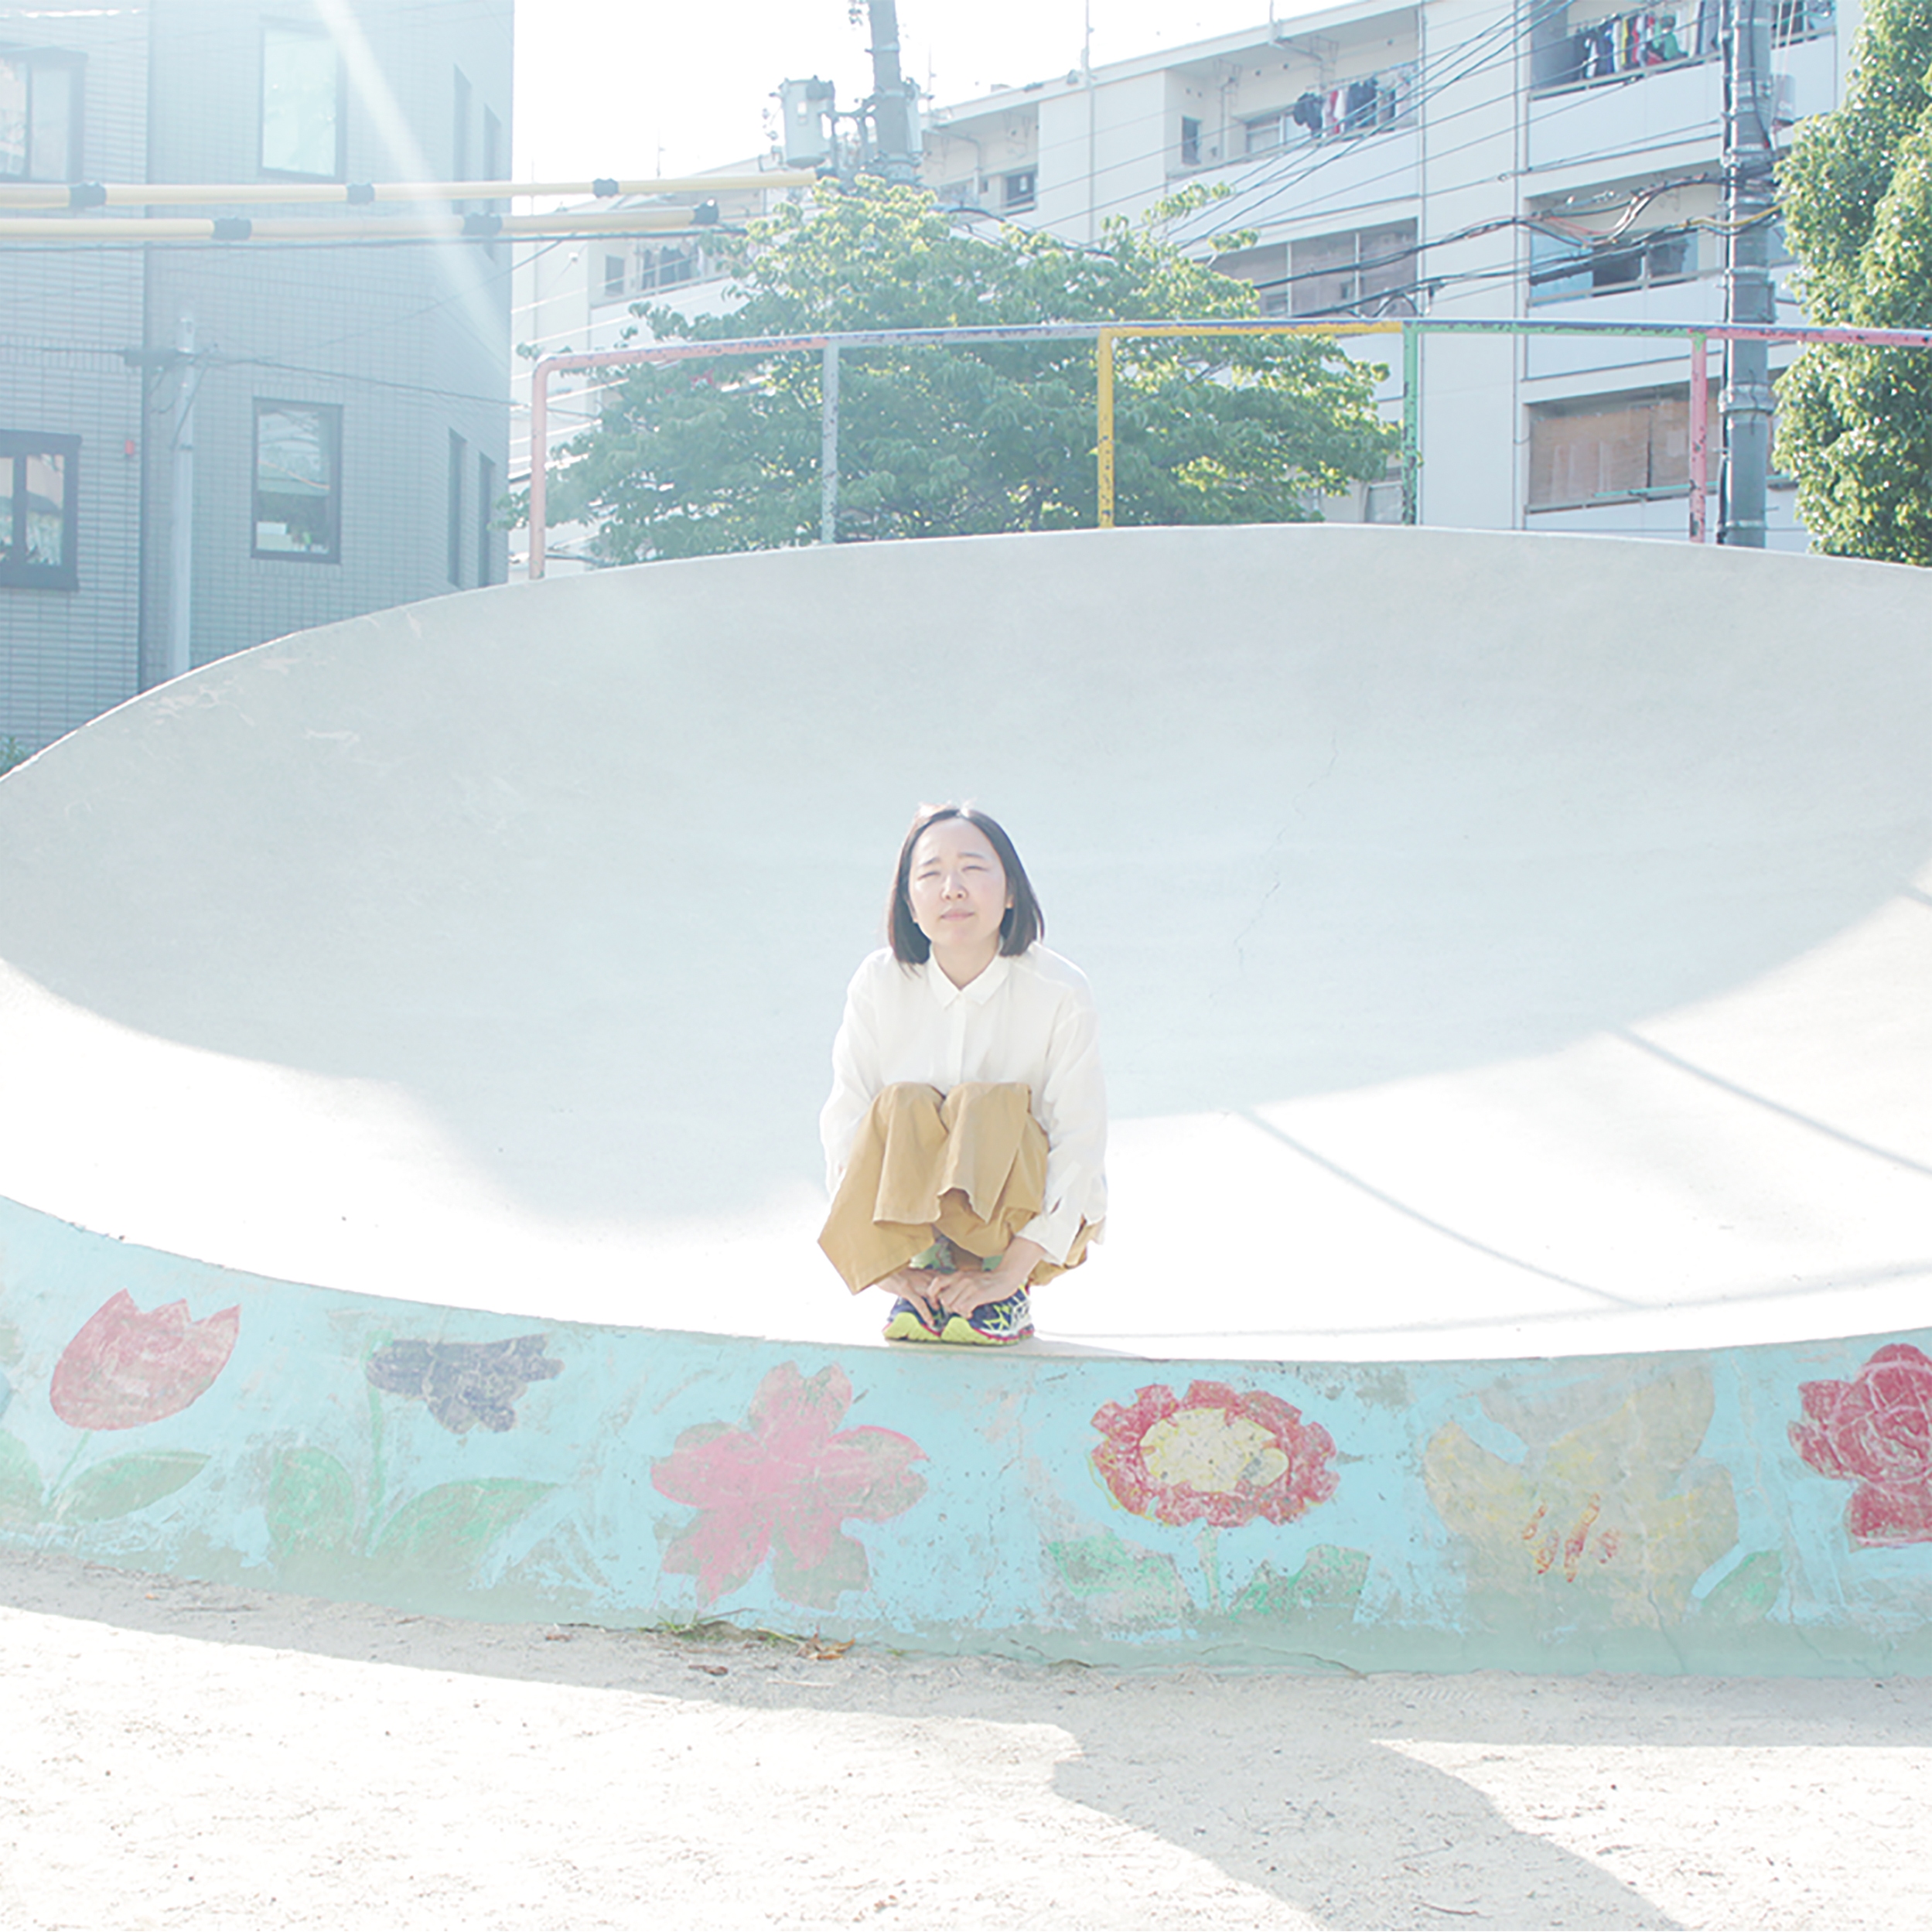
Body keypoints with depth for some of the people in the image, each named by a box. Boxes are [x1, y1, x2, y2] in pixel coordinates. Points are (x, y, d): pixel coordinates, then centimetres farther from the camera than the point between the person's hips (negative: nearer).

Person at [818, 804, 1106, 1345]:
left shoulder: (1060, 992, -16)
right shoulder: (879, 984, -11)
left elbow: (1080, 1144, -18)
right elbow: (844, 1124, -13)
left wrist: (1010, 1272, -26)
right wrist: (889, 1270, -23)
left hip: (1033, 1216, -1)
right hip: (911, 1207, 1)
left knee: (985, 1106, -31)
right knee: (903, 1106, -29)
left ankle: (1004, 1289, -13)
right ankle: (930, 1266, -11)